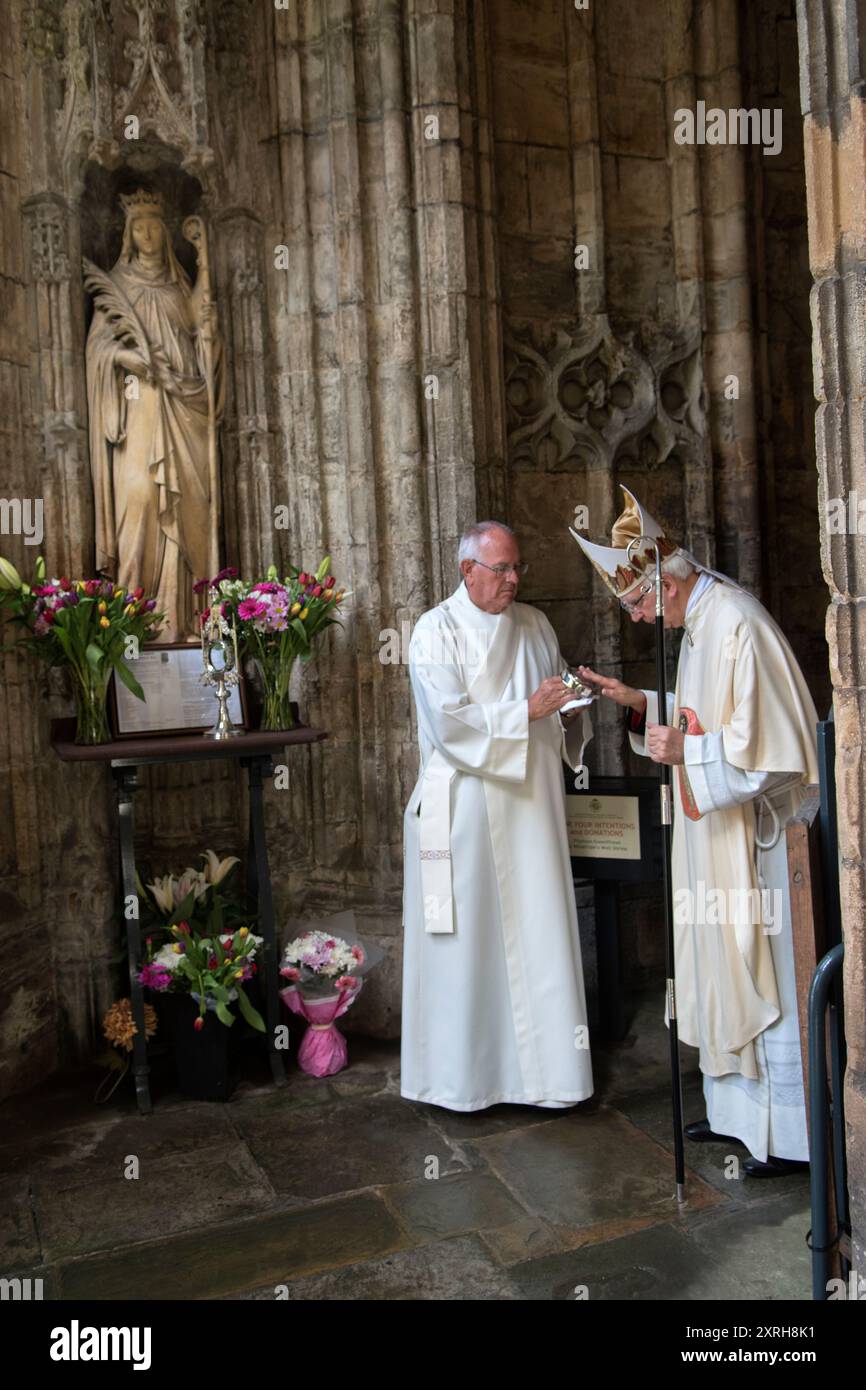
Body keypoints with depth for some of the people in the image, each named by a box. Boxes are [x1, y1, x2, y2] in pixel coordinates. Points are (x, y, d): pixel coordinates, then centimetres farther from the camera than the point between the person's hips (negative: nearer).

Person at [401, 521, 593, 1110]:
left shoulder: (535, 624, 12)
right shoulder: (437, 631, -5)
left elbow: (559, 697, 21)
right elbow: (450, 722, -16)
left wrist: (572, 709, -1)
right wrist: (527, 711, -19)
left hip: (532, 802, 5)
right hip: (467, 806, -5)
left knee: (538, 929, 8)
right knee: (470, 935, 1)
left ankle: (539, 1061, 22)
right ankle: (462, 1073, 16)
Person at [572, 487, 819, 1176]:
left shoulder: (739, 625, -22)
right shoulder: (699, 621, 8)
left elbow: (771, 743, -24)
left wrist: (687, 750, -25)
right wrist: (640, 701, 10)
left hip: (754, 834, -10)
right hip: (716, 833, 10)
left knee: (762, 972, 2)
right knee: (722, 966, 17)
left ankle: (788, 1134, 19)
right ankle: (738, 1108, 33)